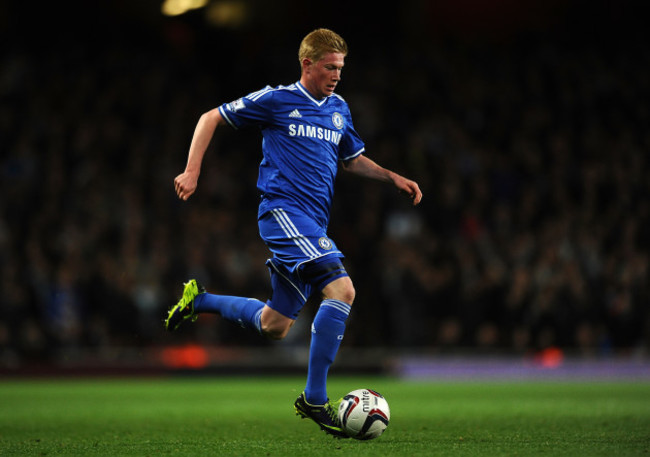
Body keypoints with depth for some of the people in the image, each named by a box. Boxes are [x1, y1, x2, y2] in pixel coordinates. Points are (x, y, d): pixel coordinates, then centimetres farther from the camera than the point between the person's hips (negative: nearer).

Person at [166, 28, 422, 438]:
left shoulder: (339, 109, 16)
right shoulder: (276, 100, -2)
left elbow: (354, 159, 30)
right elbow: (212, 118, 3)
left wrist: (392, 177, 13)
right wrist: (192, 171, -7)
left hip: (313, 224, 8)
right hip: (283, 209, -8)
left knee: (274, 326, 10)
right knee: (341, 289, -25)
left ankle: (199, 300, 33)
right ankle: (315, 398, -19)